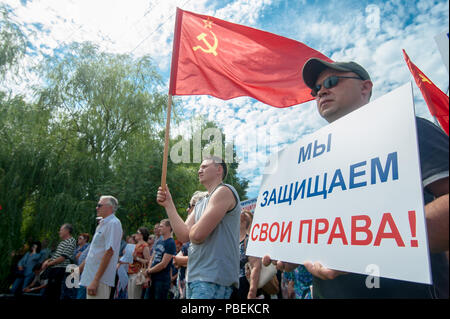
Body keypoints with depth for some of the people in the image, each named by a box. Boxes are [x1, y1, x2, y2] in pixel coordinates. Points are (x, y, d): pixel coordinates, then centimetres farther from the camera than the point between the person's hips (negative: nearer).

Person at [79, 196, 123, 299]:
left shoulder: (113, 223, -14)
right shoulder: (103, 223, 15)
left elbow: (109, 252, -22)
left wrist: (96, 280, -24)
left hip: (100, 279, -9)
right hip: (91, 276, 9)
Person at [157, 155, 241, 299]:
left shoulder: (224, 191, -12)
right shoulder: (201, 204, 18)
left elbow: (197, 235, -20)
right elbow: (184, 235, 7)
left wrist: (193, 230, 3)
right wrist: (168, 204, 5)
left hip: (213, 278, -9)